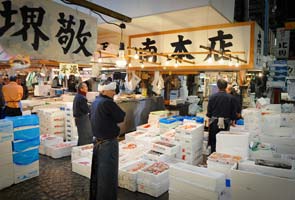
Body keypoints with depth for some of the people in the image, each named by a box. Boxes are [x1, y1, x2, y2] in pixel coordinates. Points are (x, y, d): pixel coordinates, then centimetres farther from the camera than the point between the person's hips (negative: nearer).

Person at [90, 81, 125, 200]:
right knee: (108, 173, 4)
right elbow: (121, 117, -16)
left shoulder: (95, 102, 7)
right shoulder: (107, 103, -21)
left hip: (97, 141, 9)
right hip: (108, 143, -9)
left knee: (97, 171, 20)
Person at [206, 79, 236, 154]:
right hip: (226, 122, 0)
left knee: (213, 140, 11)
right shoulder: (230, 98, -7)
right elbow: (233, 110, 2)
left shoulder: (212, 97, -8)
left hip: (214, 121, 0)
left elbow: (209, 109, 0)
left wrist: (209, 117, 15)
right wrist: (232, 120, 16)